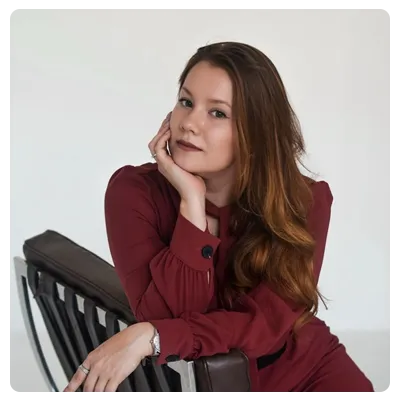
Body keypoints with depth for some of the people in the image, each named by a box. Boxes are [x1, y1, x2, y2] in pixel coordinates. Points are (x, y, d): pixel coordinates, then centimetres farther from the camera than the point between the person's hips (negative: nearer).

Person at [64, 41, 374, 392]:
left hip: (304, 366, 1)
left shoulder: (305, 199, -12)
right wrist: (192, 201, -26)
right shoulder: (134, 191, -15)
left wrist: (149, 338, -29)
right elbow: (169, 316, -20)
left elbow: (268, 322, -19)